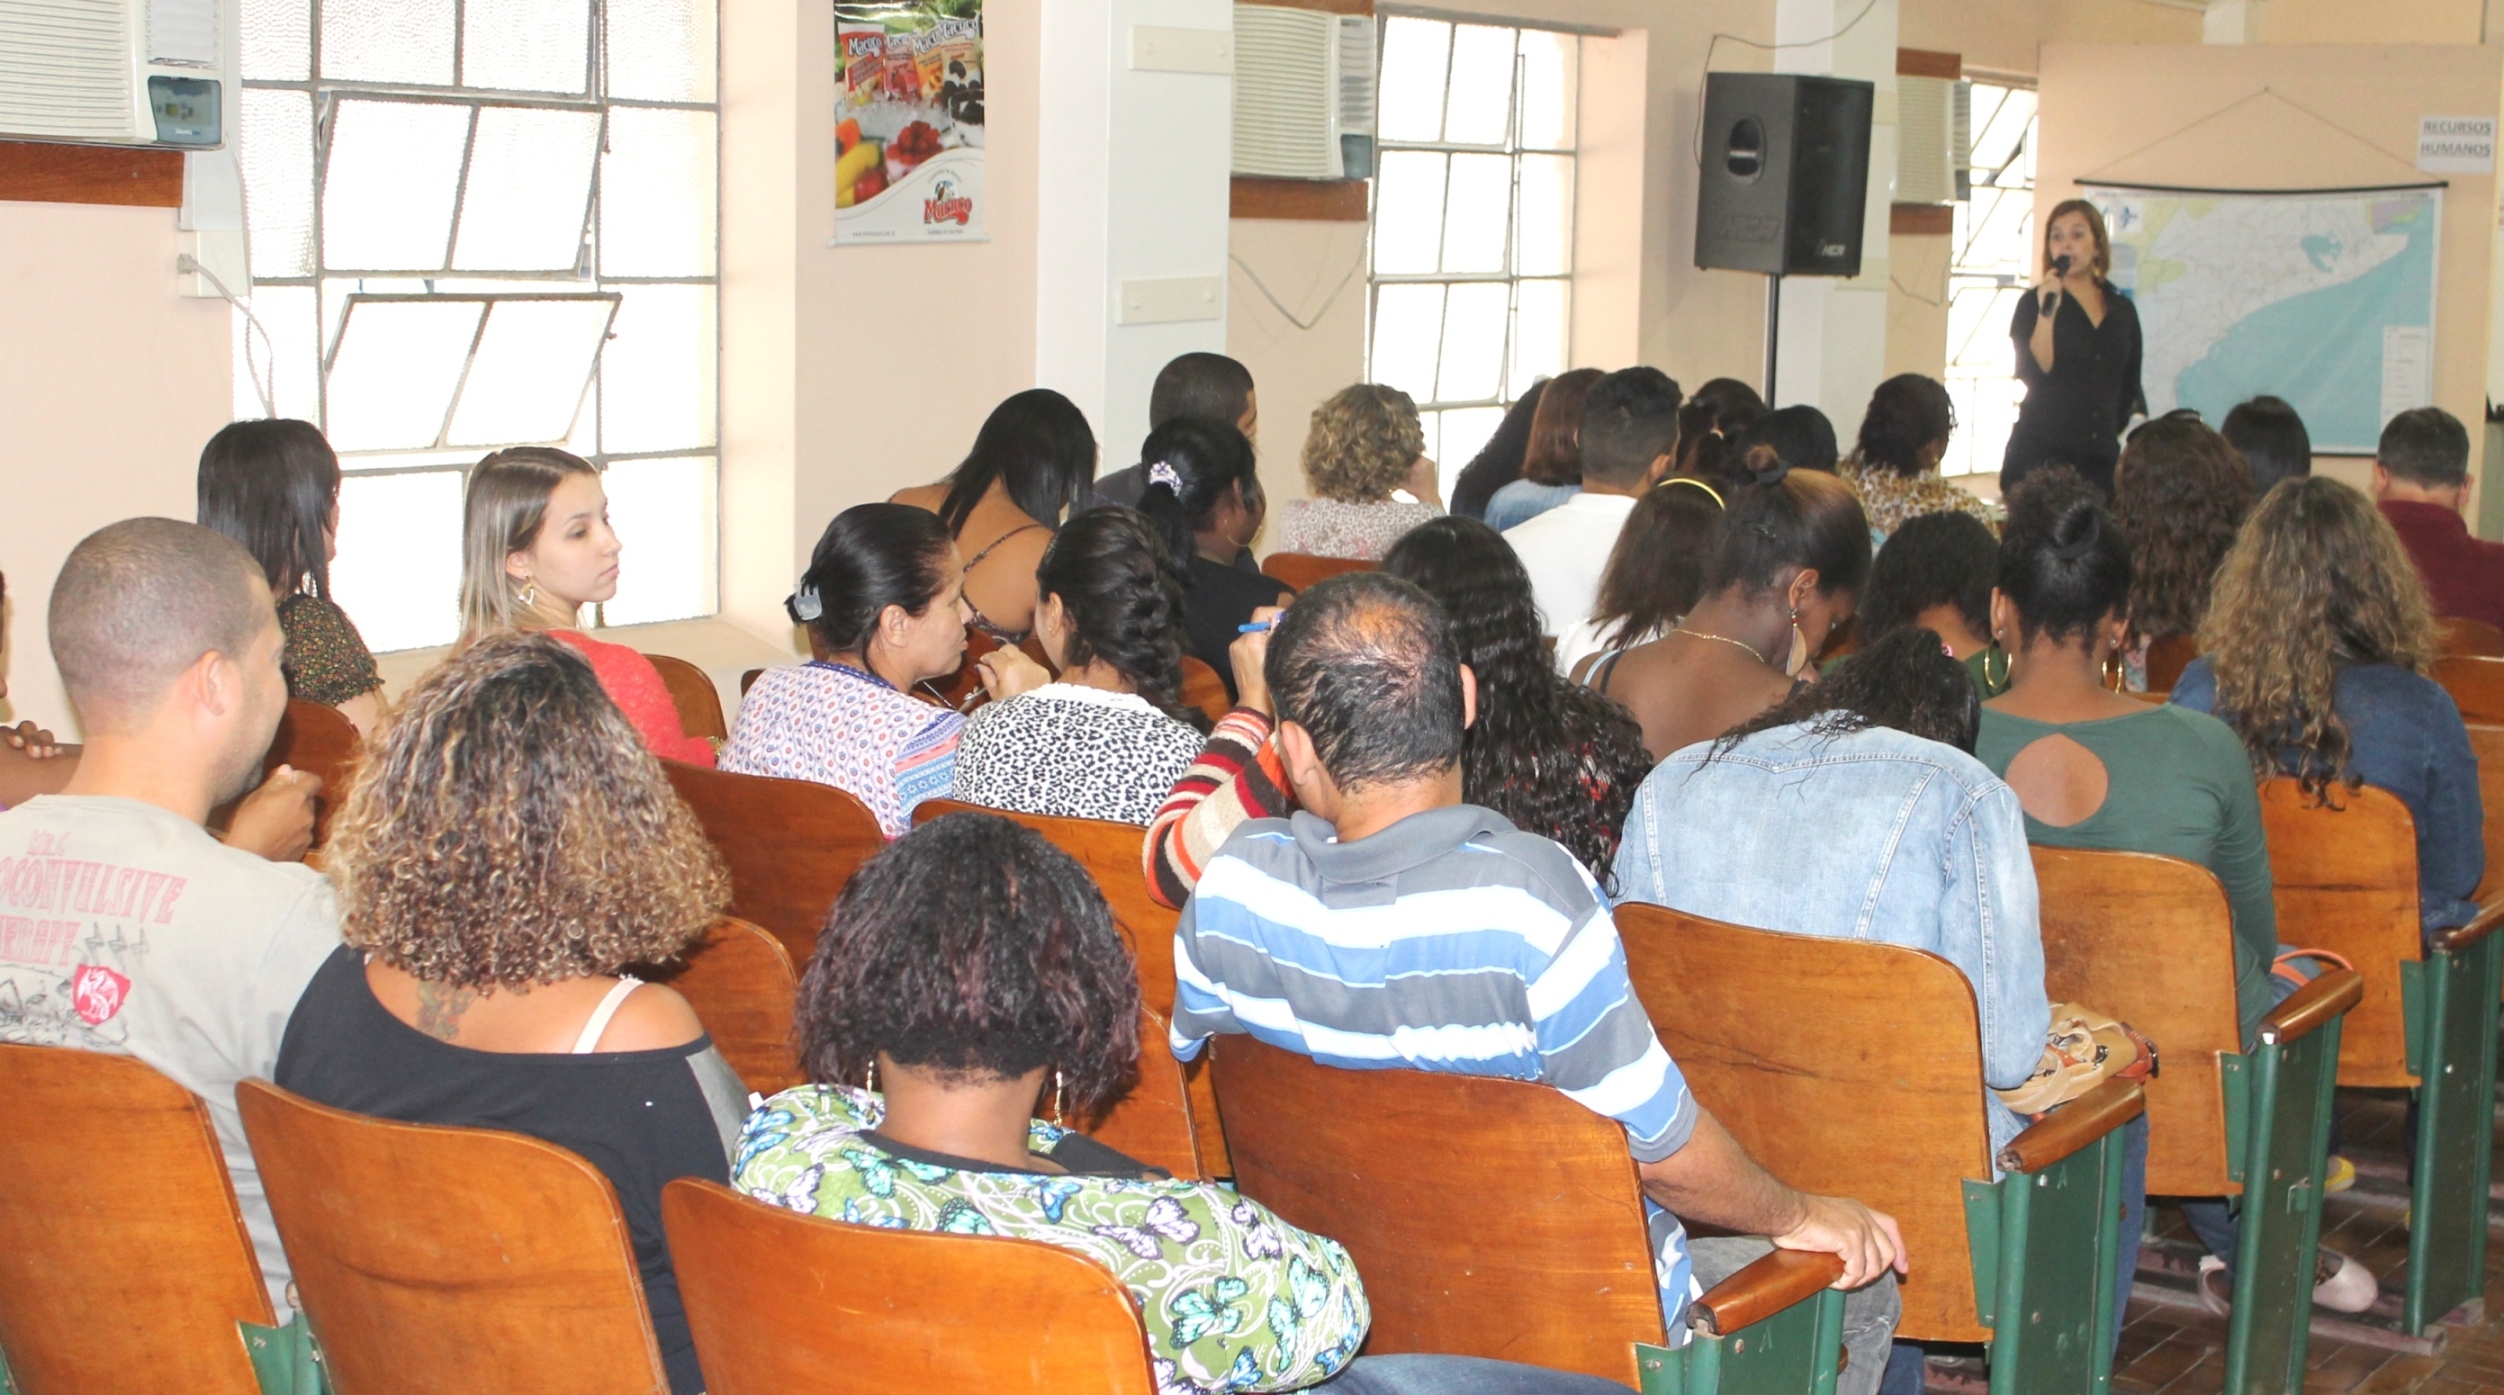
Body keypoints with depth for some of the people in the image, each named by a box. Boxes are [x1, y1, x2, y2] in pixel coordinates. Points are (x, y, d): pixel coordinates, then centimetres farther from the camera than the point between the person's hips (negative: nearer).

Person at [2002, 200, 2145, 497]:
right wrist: (2046, 312, -19)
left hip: (2101, 458, 4)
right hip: (2041, 454, -4)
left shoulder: (2122, 310, 14)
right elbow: (2031, 375, -12)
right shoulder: (2034, 303, 2)